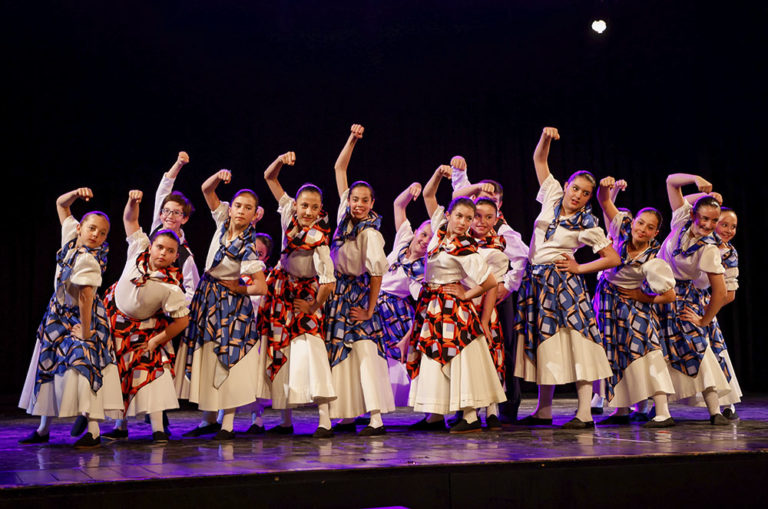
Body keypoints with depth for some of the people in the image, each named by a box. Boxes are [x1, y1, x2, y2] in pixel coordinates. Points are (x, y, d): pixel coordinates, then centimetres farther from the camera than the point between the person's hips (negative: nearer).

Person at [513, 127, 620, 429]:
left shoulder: (587, 226, -4)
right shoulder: (552, 197, 5)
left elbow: (614, 259, -3)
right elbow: (539, 159, 10)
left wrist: (579, 268, -7)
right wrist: (546, 137, -7)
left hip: (562, 283, -5)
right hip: (536, 279, 5)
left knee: (574, 344, -8)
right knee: (542, 342, 9)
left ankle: (584, 414, -7)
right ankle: (543, 411, 16)